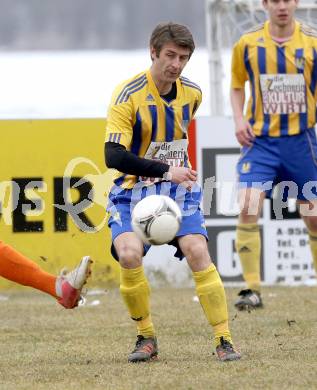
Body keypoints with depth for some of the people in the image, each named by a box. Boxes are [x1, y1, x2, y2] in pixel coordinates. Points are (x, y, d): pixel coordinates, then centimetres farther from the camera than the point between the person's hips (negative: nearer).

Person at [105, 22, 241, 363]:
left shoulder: (192, 93, 1)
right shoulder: (128, 95, -17)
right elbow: (113, 156, -25)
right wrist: (165, 170, -31)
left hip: (178, 188, 3)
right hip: (133, 190, -3)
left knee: (197, 252, -18)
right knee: (129, 254, -26)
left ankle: (223, 340, -12)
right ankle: (146, 338, -7)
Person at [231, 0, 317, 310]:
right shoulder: (247, 44, 0)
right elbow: (237, 85, 14)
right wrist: (239, 119, -1)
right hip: (260, 140, 0)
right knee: (247, 208, -18)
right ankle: (252, 290, -12)